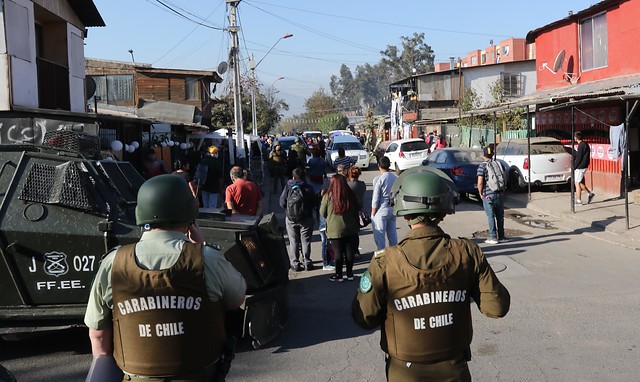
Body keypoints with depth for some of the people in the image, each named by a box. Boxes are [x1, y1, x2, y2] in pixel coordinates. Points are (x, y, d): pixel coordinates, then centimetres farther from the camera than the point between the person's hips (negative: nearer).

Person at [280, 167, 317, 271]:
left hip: (291, 219, 0)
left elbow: (282, 202, -7)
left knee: (293, 241, 8)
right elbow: (314, 204, -2)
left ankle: (295, 263, 10)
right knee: (306, 241, 9)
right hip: (306, 218, 0)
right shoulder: (309, 188, -5)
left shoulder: (288, 187, -7)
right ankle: (307, 262, 12)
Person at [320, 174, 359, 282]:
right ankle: (349, 274, 20)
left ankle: (339, 275, 13)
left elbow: (323, 213, -2)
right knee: (349, 252, 11)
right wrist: (356, 226, 21)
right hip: (350, 229, 3)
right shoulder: (351, 195, -2)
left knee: (338, 253, 6)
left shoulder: (328, 196, -12)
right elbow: (356, 212, 9)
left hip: (335, 230, -3)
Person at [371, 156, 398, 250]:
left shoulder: (378, 179, -14)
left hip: (381, 210, -7)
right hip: (393, 209, 7)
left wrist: (373, 213, -7)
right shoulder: (395, 178, 5)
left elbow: (375, 198, -14)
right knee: (392, 233, 16)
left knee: (379, 235, 1)